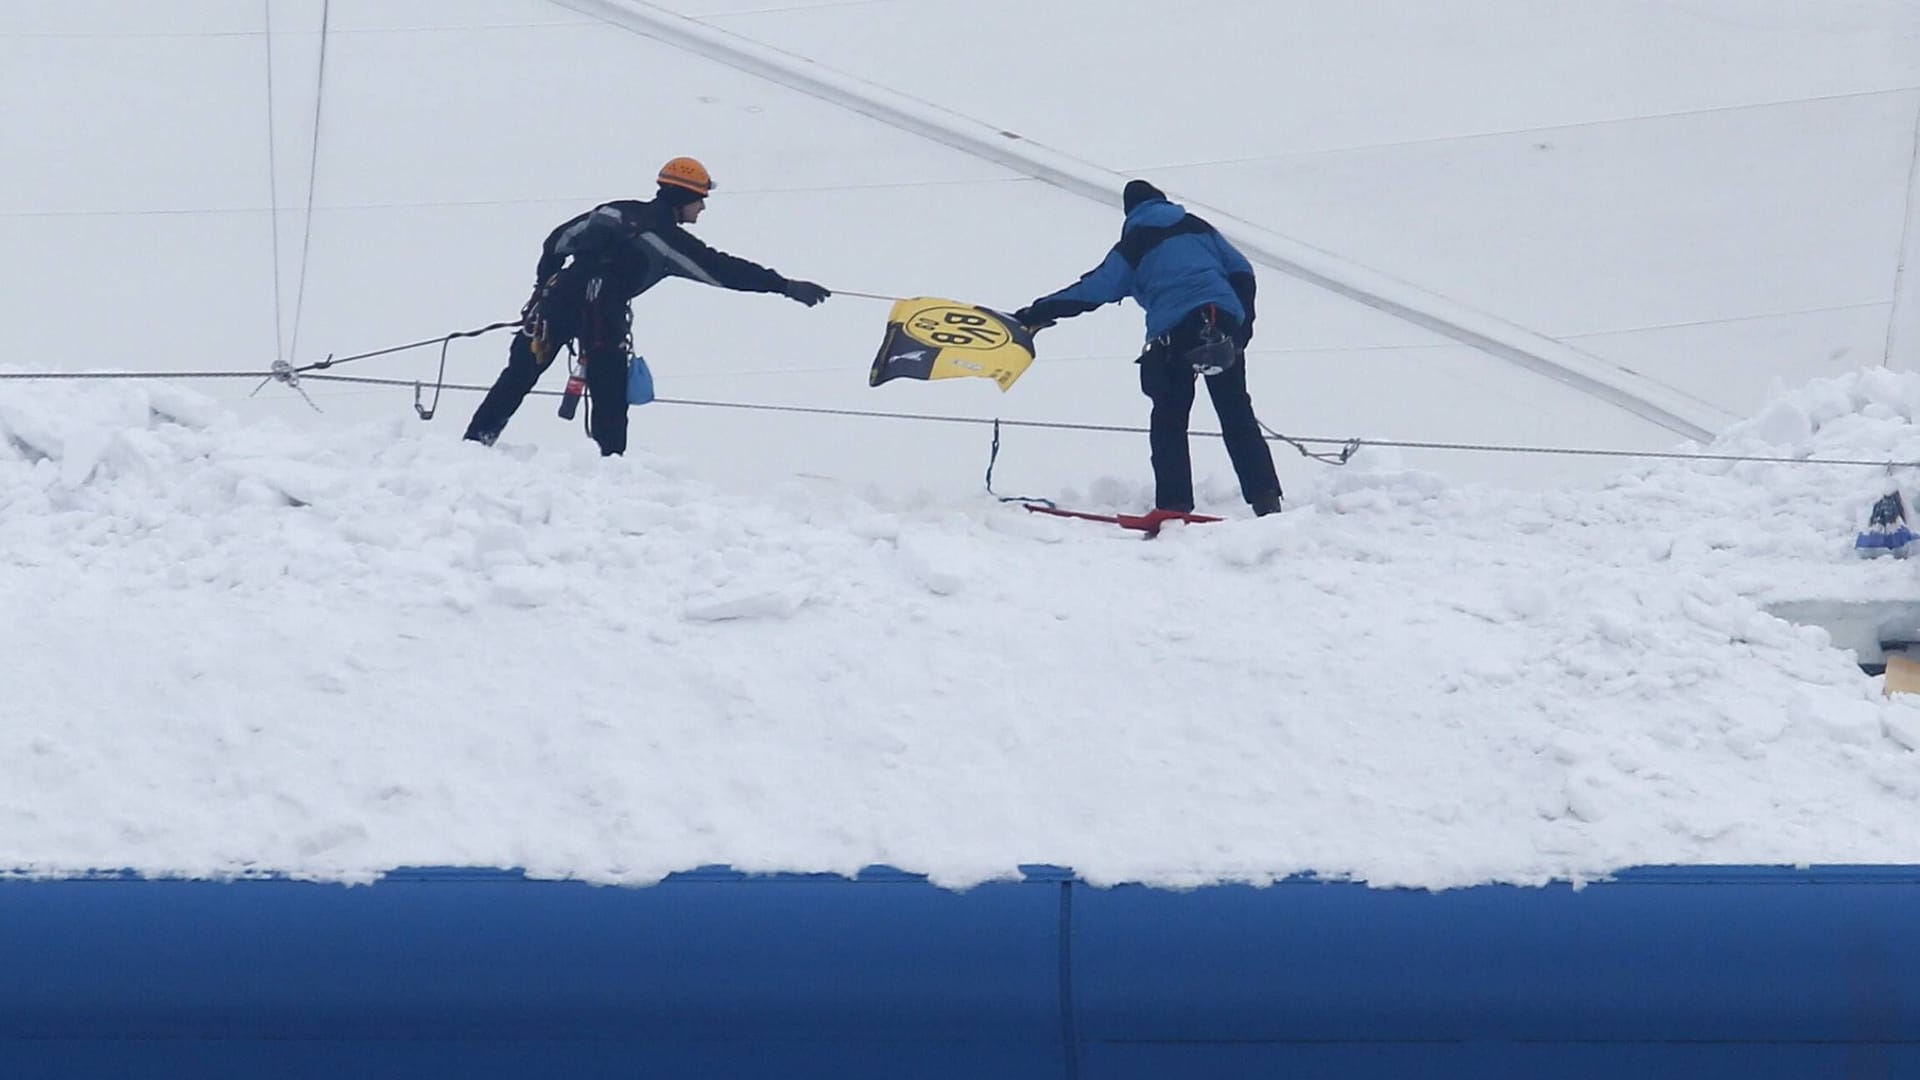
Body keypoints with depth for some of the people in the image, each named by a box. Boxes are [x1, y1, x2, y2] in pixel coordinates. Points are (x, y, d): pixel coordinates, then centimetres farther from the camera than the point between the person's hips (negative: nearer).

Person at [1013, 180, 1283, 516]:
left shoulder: (1132, 247, 12)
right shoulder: (1197, 228, 22)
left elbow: (1091, 291, 6)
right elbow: (1241, 271, 18)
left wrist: (1036, 315, 11)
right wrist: (1244, 322, 21)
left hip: (1174, 332, -3)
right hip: (1224, 322, 3)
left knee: (1169, 422, 6)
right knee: (1237, 416, 9)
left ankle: (1175, 506, -5)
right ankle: (1265, 498, 1)